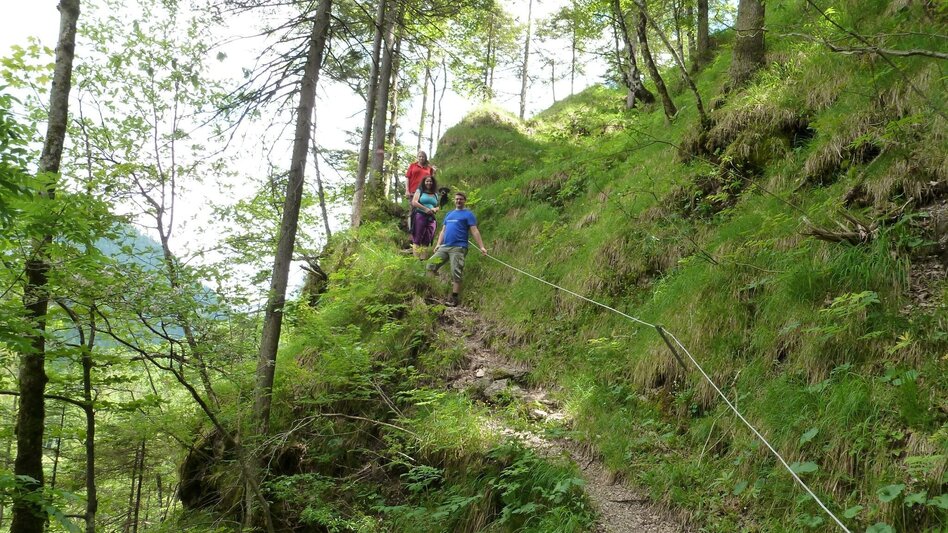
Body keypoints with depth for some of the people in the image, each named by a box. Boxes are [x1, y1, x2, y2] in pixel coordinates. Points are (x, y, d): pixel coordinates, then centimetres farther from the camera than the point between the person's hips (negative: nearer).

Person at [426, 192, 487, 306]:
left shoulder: (468, 214, 4)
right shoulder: (449, 214, 23)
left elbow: (474, 231, -5)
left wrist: (481, 247, -16)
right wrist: (438, 244, 7)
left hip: (458, 248, -6)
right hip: (444, 247, 7)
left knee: (456, 274, -8)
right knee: (430, 265, -1)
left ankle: (454, 299, -4)